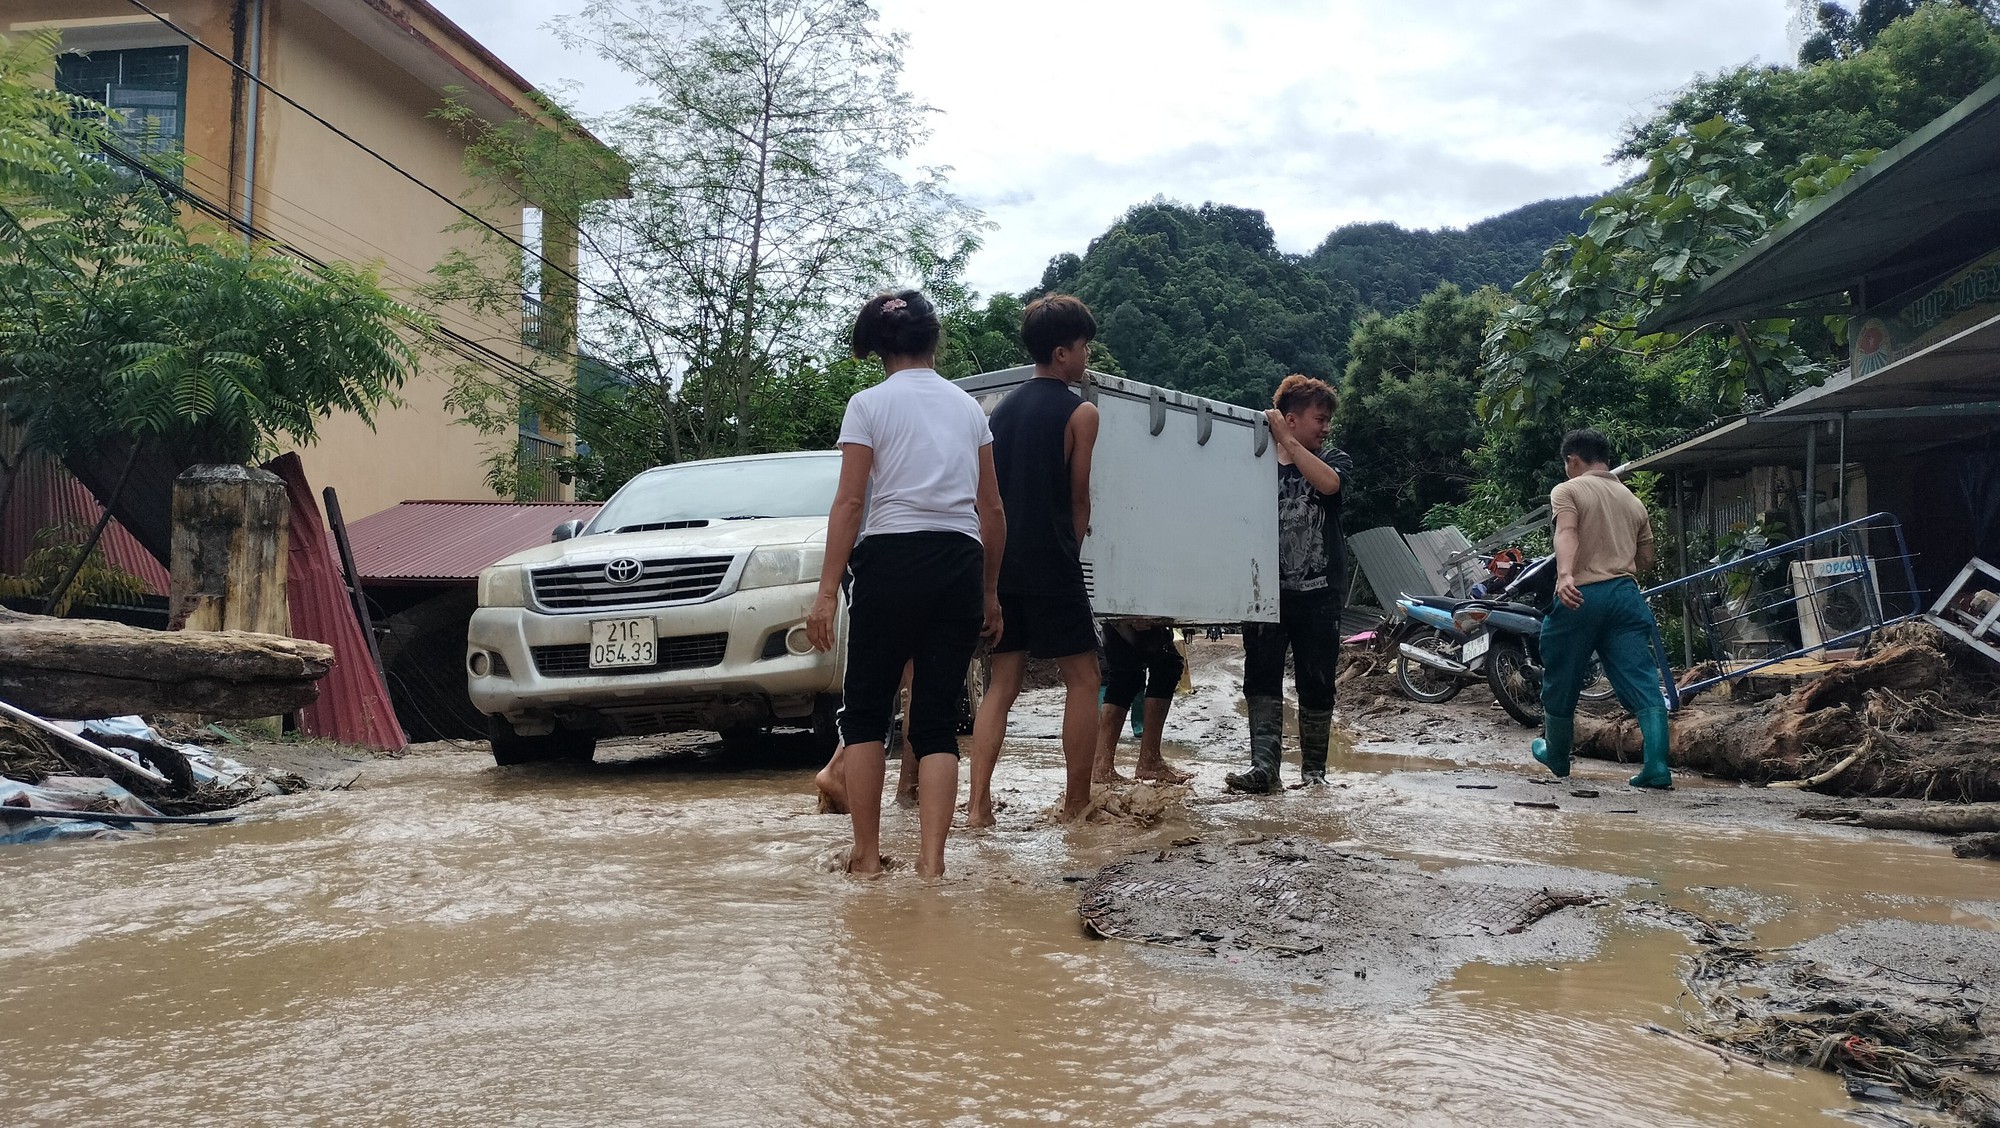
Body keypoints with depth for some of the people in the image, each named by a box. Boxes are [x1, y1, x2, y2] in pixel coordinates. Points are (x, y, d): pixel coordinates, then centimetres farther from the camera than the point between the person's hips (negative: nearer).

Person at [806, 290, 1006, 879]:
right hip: (961, 564, 4)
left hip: (892, 560, -3)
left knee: (866, 710, 10)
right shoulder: (968, 406, 14)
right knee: (938, 719, 6)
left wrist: (827, 590, -6)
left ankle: (867, 853, 9)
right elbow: (992, 509, 12)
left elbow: (850, 503, -6)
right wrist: (990, 591, 19)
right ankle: (931, 860, -2)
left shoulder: (869, 404, 2)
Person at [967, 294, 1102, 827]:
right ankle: (1077, 804, 6)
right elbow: (1079, 500, -1)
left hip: (999, 561, 6)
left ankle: (978, 803, 0)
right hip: (1049, 563, -6)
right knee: (1082, 680, 5)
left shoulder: (1002, 408, 14)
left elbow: (990, 492, 15)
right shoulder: (1080, 413, -4)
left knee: (1001, 683, 8)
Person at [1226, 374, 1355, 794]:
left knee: (1316, 684, 5)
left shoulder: (1334, 459, 7)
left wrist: (1287, 441, -17)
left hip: (1318, 594, 0)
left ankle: (1313, 769, 16)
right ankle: (1264, 767, -11)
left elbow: (1328, 483, -18)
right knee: (1261, 678, -8)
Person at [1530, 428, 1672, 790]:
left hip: (1580, 596, -5)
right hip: (1626, 595, 5)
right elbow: (1645, 559, 22)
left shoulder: (1567, 491, 3)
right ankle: (1657, 767, -12)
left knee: (1561, 683, 12)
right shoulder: (1634, 502, 20)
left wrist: (1564, 575, -33)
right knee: (1643, 682, -1)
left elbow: (1566, 533, -17)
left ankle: (1556, 758, 28)